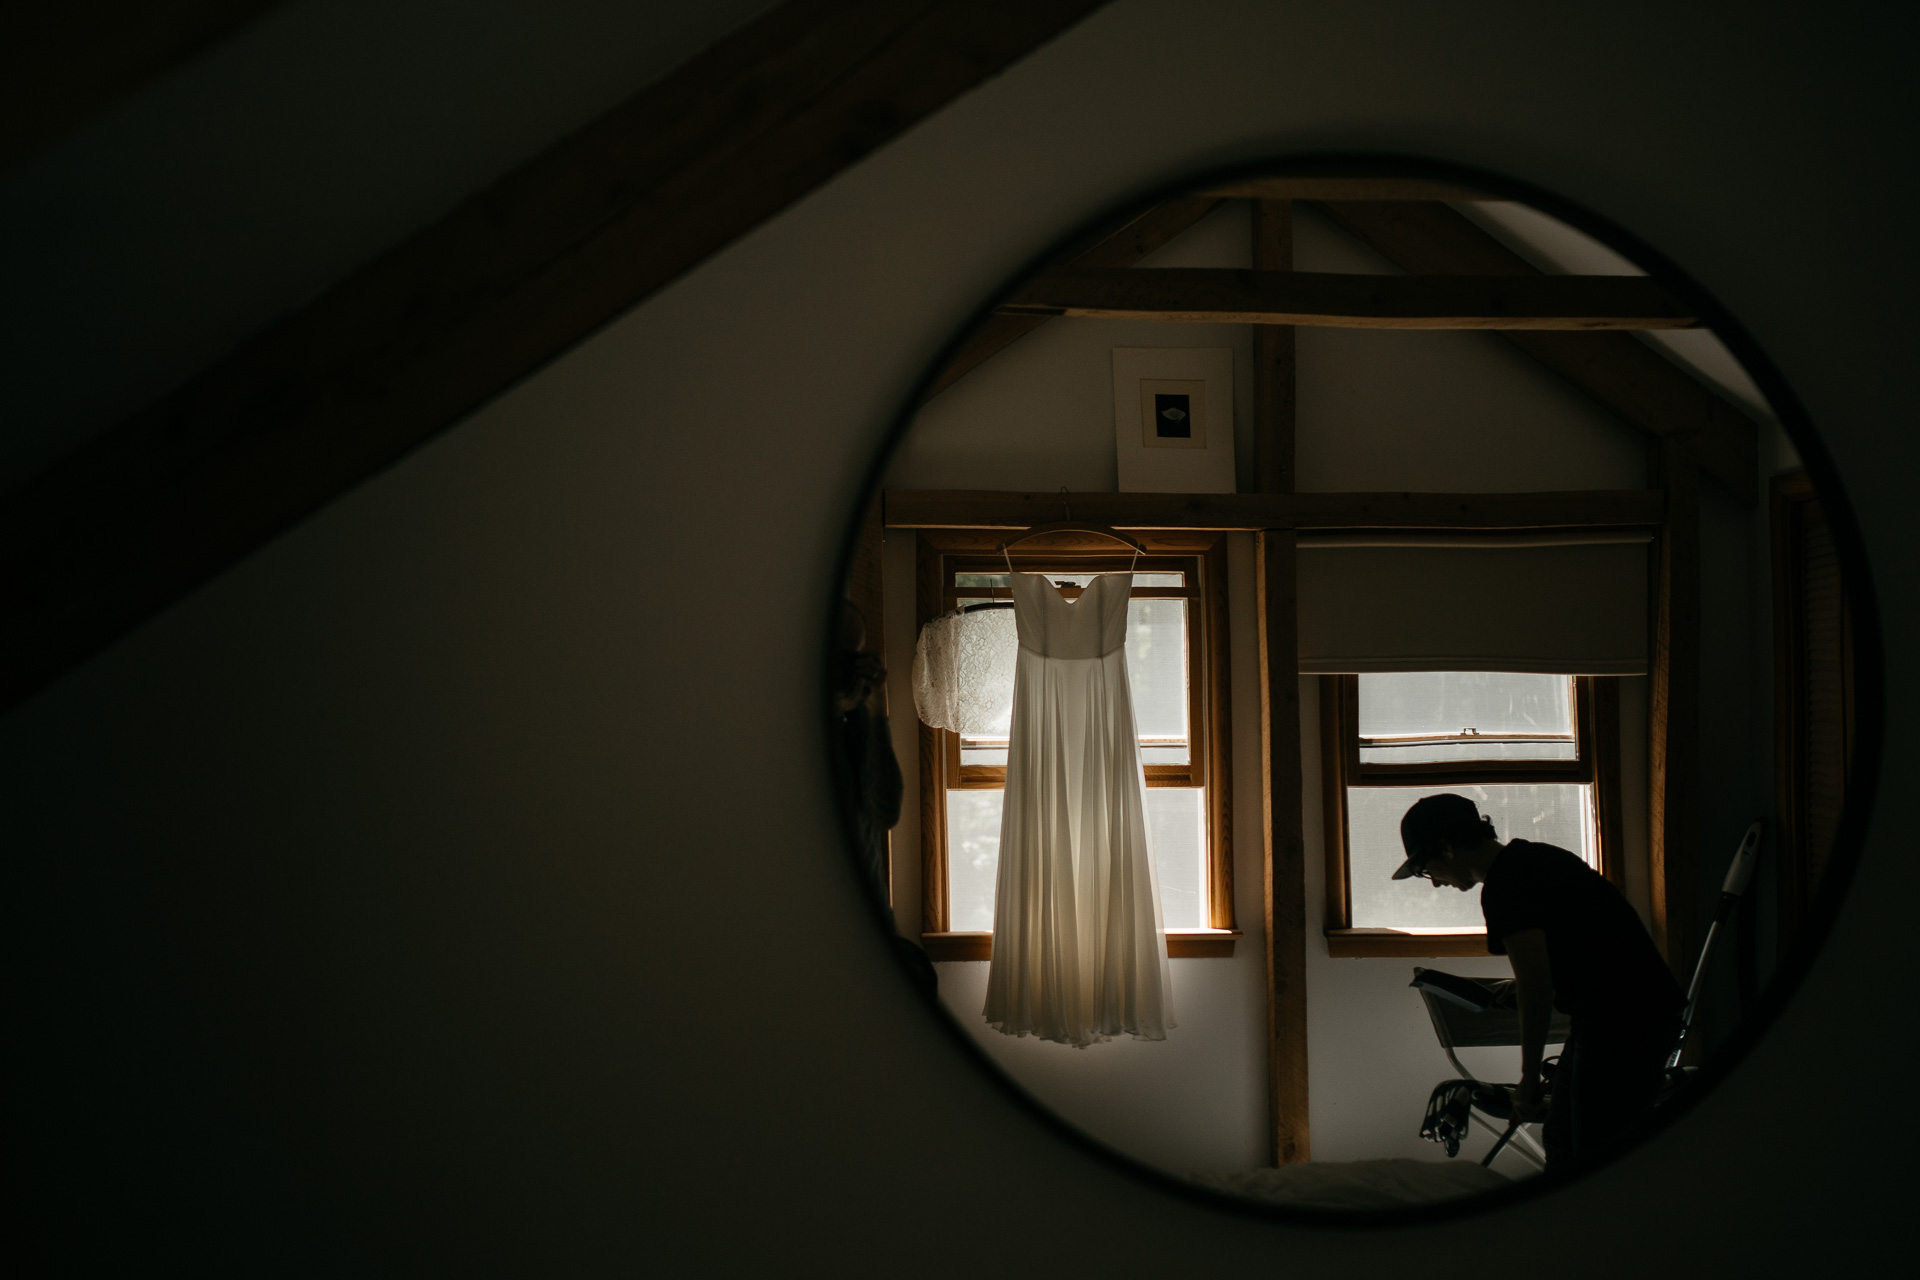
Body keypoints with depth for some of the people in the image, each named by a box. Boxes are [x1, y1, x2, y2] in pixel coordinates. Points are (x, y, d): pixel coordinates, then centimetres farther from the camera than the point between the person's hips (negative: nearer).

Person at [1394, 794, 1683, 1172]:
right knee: (1564, 1147, 15)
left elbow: (1536, 987, -20)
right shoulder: (1534, 858, 15)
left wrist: (1529, 1078, -11)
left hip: (1624, 1023, -11)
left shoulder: (1505, 886, -16)